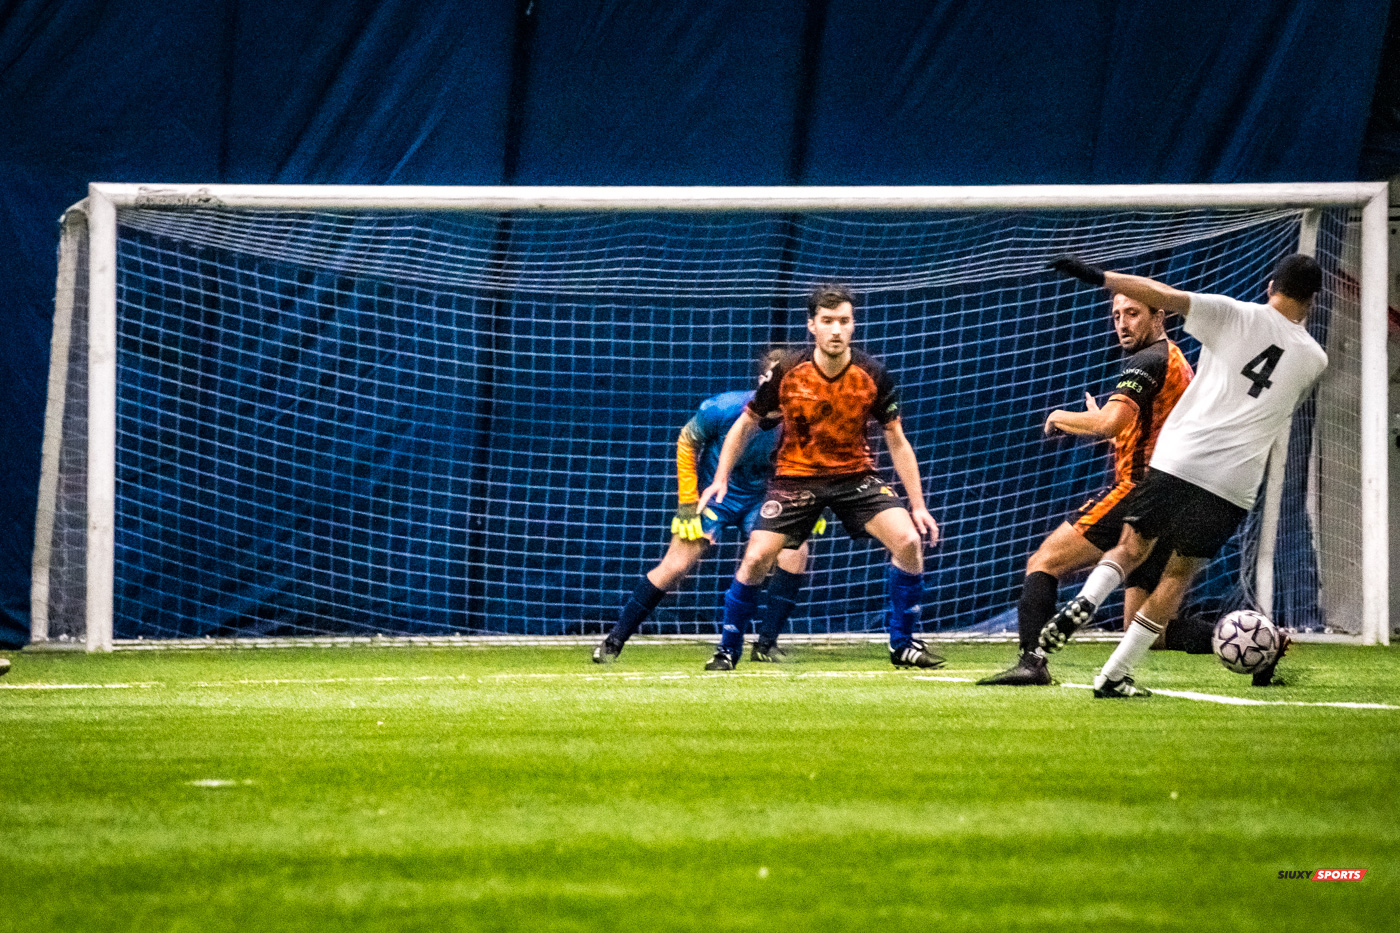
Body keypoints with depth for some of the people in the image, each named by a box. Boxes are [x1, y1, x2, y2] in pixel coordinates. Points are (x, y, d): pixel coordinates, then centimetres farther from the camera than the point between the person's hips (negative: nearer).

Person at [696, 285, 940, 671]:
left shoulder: (872, 375, -12)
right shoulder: (786, 373, -14)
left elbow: (897, 441, -2)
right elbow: (746, 425, 2)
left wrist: (918, 506, -3)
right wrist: (720, 479, -7)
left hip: (855, 474, 1)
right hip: (795, 475, -1)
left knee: (909, 540, -18)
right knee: (756, 558, -16)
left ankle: (903, 645, -2)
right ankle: (727, 650, 6)